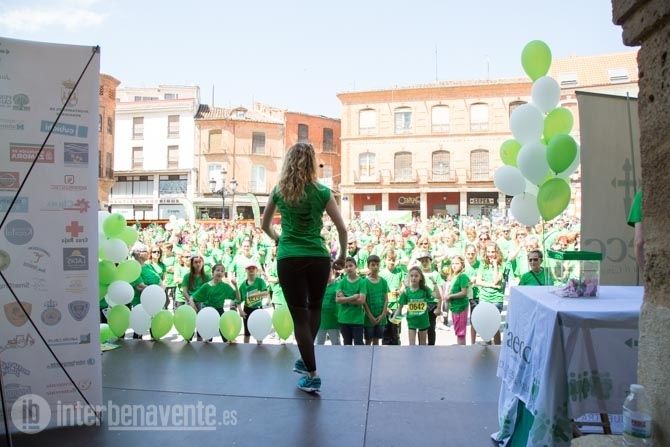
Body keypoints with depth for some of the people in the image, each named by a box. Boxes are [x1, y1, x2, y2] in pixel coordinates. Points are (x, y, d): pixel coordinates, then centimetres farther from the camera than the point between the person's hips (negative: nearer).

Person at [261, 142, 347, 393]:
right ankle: (305, 360, 35)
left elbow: (265, 225, 16)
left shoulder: (279, 191, 4)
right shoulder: (322, 192, -1)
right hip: (318, 258, 1)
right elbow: (342, 228, -1)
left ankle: (312, 375, 6)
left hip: (288, 259, 0)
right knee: (314, 308, 23)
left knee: (299, 316, 5)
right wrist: (342, 256, 13)